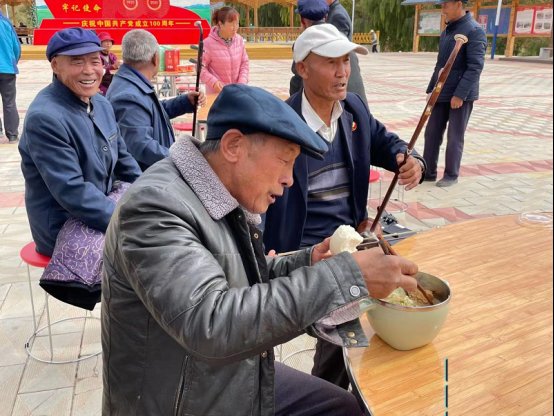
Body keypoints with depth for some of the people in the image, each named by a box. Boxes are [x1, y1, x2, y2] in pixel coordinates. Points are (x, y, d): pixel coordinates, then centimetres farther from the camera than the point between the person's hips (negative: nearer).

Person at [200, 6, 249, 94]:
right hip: (217, 92, -4)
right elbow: (200, 67, -10)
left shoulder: (239, 40, -1)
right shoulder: (209, 43, -15)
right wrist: (213, 82, -22)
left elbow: (244, 63, 6)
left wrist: (242, 82, -8)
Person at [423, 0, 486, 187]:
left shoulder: (474, 31, -12)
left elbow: (475, 66, -18)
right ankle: (428, 172, 18)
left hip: (461, 95, -7)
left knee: (455, 138, 3)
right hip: (441, 94, 7)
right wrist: (431, 89, 14)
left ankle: (451, 175, 16)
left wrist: (460, 94, -22)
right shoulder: (447, 31, 13)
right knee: (432, 133, 8)